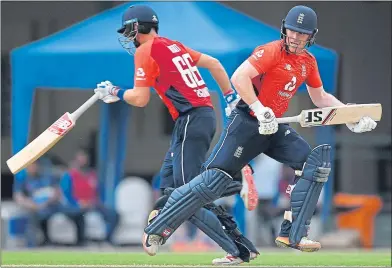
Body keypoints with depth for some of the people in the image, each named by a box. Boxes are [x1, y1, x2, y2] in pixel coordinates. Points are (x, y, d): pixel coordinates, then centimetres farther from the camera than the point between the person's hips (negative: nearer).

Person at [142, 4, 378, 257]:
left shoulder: (308, 62, 8)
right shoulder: (272, 51, -16)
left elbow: (320, 97, 21)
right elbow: (239, 77, -27)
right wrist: (260, 110, -31)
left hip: (275, 126, 7)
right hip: (248, 123, -7)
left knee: (315, 163, -8)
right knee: (213, 182, -12)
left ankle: (292, 235, -8)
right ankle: (157, 230, -2)